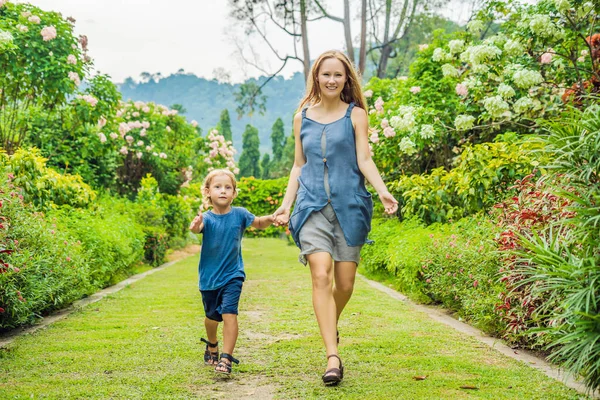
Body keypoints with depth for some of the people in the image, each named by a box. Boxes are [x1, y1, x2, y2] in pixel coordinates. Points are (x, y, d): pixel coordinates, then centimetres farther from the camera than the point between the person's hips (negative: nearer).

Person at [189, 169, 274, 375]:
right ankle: (212, 346, 47)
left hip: (232, 275, -1)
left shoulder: (239, 214, -8)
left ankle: (226, 359, -14)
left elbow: (258, 223, 9)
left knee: (229, 314, -17)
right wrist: (196, 226, -62)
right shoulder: (207, 218, -14)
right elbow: (198, 227, -37)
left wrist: (271, 218, -14)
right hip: (209, 277, 1)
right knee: (212, 316, 18)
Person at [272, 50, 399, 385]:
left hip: (349, 206, -1)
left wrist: (383, 192, -18)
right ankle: (333, 357, -18)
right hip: (313, 206, 1)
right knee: (321, 275, -17)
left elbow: (365, 160, -2)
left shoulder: (356, 115, 5)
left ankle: (332, 324, 37)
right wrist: (285, 205, 12)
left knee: (345, 284, 2)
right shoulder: (303, 117, 12)